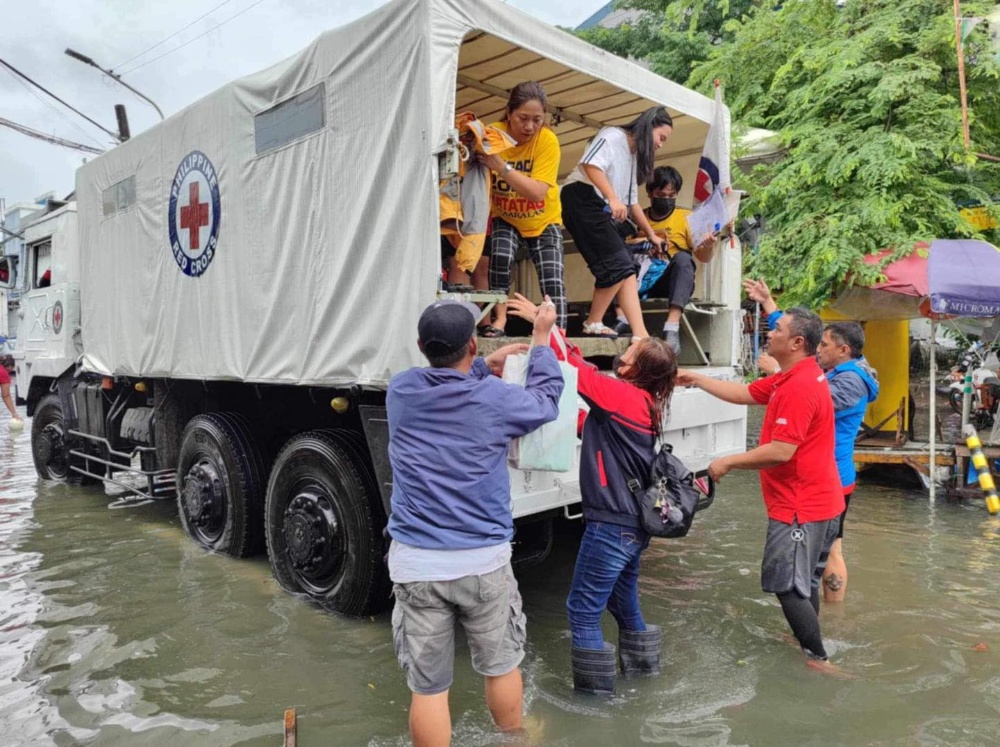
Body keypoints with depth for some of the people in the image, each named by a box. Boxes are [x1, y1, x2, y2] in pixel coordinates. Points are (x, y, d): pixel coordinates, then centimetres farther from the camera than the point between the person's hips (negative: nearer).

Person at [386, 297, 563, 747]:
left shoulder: (400, 391, -3)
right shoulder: (496, 399, -9)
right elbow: (546, 397, 13)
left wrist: (485, 368, 28)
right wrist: (541, 337, 24)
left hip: (415, 563, 1)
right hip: (484, 561, -1)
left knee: (428, 687, 10)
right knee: (502, 667, 22)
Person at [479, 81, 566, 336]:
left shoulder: (547, 140, -24)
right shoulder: (492, 134, -18)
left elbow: (537, 193, -34)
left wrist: (502, 166, -44)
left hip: (543, 220, -1)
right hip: (504, 218, 1)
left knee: (552, 278, -12)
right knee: (500, 256, -25)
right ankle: (500, 318, -8)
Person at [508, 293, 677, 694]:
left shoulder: (623, 395, -17)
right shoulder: (642, 402, 8)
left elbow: (577, 369, -18)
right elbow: (588, 374, 10)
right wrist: (549, 325, 7)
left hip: (612, 525, -9)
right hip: (632, 523, 9)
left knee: (583, 610, 4)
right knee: (623, 602, 25)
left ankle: (594, 687, 15)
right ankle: (642, 664, 41)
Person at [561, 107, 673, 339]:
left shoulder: (634, 156, 27)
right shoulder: (612, 136, -1)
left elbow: (632, 201, 30)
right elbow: (591, 164, -20)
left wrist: (651, 234, 31)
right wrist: (612, 198, -27)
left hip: (603, 212, 10)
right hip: (584, 200, -10)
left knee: (624, 269, -3)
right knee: (617, 265, -15)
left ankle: (640, 334, -9)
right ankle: (593, 323, -1)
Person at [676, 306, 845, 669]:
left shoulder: (799, 388, -24)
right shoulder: (793, 378, 9)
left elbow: (781, 451, -28)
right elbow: (744, 393, 17)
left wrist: (728, 462, -18)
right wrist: (696, 379, 15)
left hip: (800, 506, -11)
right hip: (815, 501, 11)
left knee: (788, 586, -2)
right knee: (803, 582, 23)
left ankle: (818, 659, 10)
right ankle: (808, 640, 38)